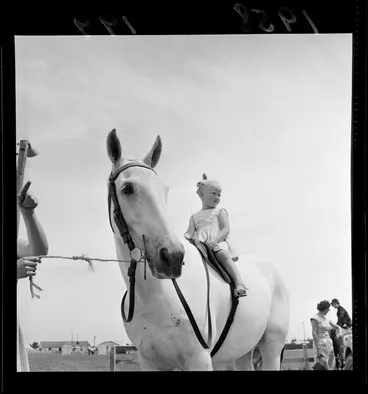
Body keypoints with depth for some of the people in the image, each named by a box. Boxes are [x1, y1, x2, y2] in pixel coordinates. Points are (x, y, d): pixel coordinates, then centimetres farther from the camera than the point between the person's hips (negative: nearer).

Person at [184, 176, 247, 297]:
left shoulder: (220, 211, 19)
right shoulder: (194, 216, 28)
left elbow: (226, 229, 4)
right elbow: (190, 233, 16)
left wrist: (215, 240, -16)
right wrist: (185, 237, -10)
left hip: (218, 242, -3)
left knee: (223, 255, -34)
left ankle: (239, 284, -44)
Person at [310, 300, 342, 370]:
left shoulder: (326, 319, 15)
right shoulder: (315, 318, -9)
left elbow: (338, 327, 27)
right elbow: (314, 333, -16)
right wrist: (317, 349, -20)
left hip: (329, 344, 8)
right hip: (321, 345, -8)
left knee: (331, 367, 4)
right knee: (321, 367, -15)